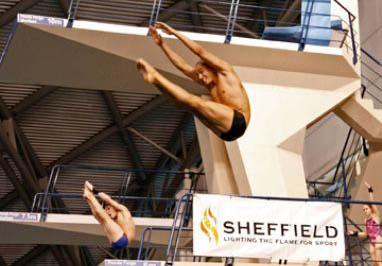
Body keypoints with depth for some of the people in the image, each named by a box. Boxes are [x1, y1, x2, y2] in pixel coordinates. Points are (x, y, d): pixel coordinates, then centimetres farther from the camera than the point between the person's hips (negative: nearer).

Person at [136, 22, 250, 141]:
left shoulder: (226, 71, 11)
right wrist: (162, 44, 24)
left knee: (195, 102, -19)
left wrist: (174, 32, 11)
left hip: (238, 121, -8)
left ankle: (155, 77, -18)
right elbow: (182, 65, 26)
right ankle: (155, 79, -5)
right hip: (225, 131, 8)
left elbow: (200, 51, 5)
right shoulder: (210, 85, 27)